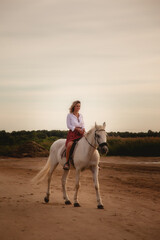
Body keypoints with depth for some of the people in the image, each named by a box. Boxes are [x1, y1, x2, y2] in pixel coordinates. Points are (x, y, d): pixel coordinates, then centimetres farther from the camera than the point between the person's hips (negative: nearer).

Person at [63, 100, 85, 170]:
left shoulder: (81, 115, 17)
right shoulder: (69, 115, 3)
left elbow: (83, 124, 18)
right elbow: (69, 125, -4)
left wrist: (83, 129, -5)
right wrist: (77, 129, -15)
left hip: (81, 133, 5)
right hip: (72, 133, -5)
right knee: (69, 145, -33)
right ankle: (67, 162, -23)